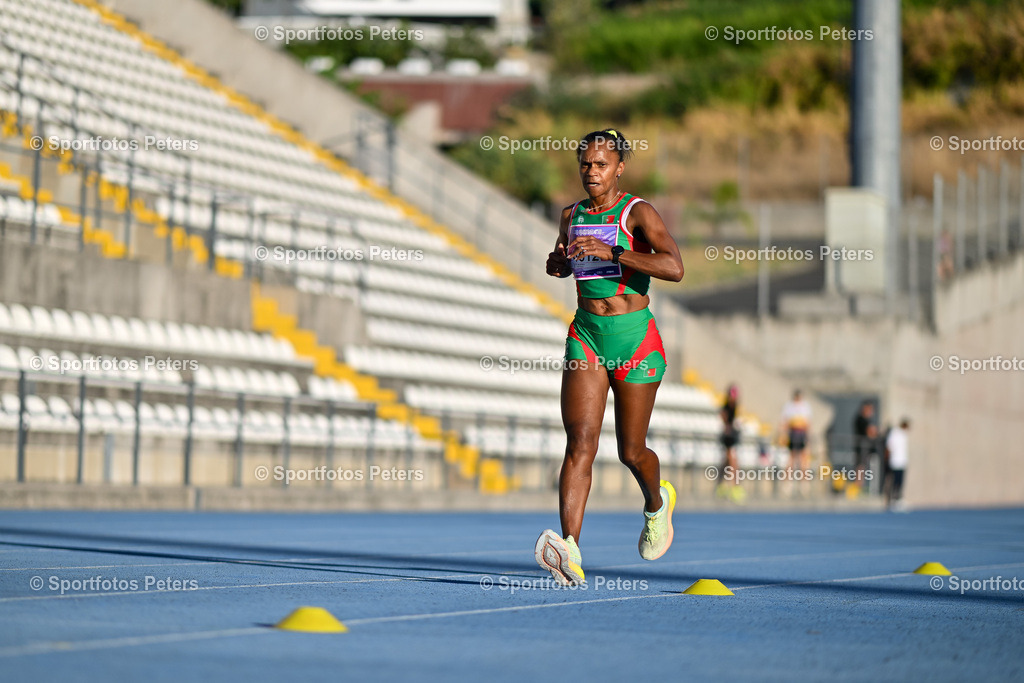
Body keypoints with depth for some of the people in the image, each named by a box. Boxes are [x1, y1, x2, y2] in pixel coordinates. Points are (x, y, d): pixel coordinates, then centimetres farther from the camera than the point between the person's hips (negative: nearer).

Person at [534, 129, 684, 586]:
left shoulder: (638, 213, -8)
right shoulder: (572, 216, 9)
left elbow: (673, 268, -24)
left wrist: (608, 252, -29)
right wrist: (558, 262, 4)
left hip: (634, 339, -3)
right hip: (585, 336, 3)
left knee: (631, 451, 9)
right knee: (580, 443, -15)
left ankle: (657, 502, 45)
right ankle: (569, 553, -28)